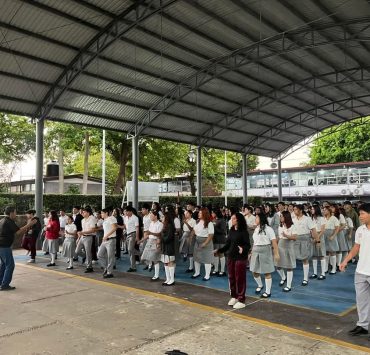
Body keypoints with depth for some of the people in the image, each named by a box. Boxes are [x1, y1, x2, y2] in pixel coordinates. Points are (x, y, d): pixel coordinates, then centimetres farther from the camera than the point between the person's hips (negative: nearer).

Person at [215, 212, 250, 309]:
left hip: (240, 258, -6)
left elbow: (248, 245, -15)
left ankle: (241, 300, 10)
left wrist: (243, 249, -34)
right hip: (231, 257, 6)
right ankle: (233, 296, 27)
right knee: (231, 277, 12)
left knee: (240, 279, 0)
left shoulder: (243, 231, -11)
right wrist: (219, 250, 11)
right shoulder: (231, 231, 7)